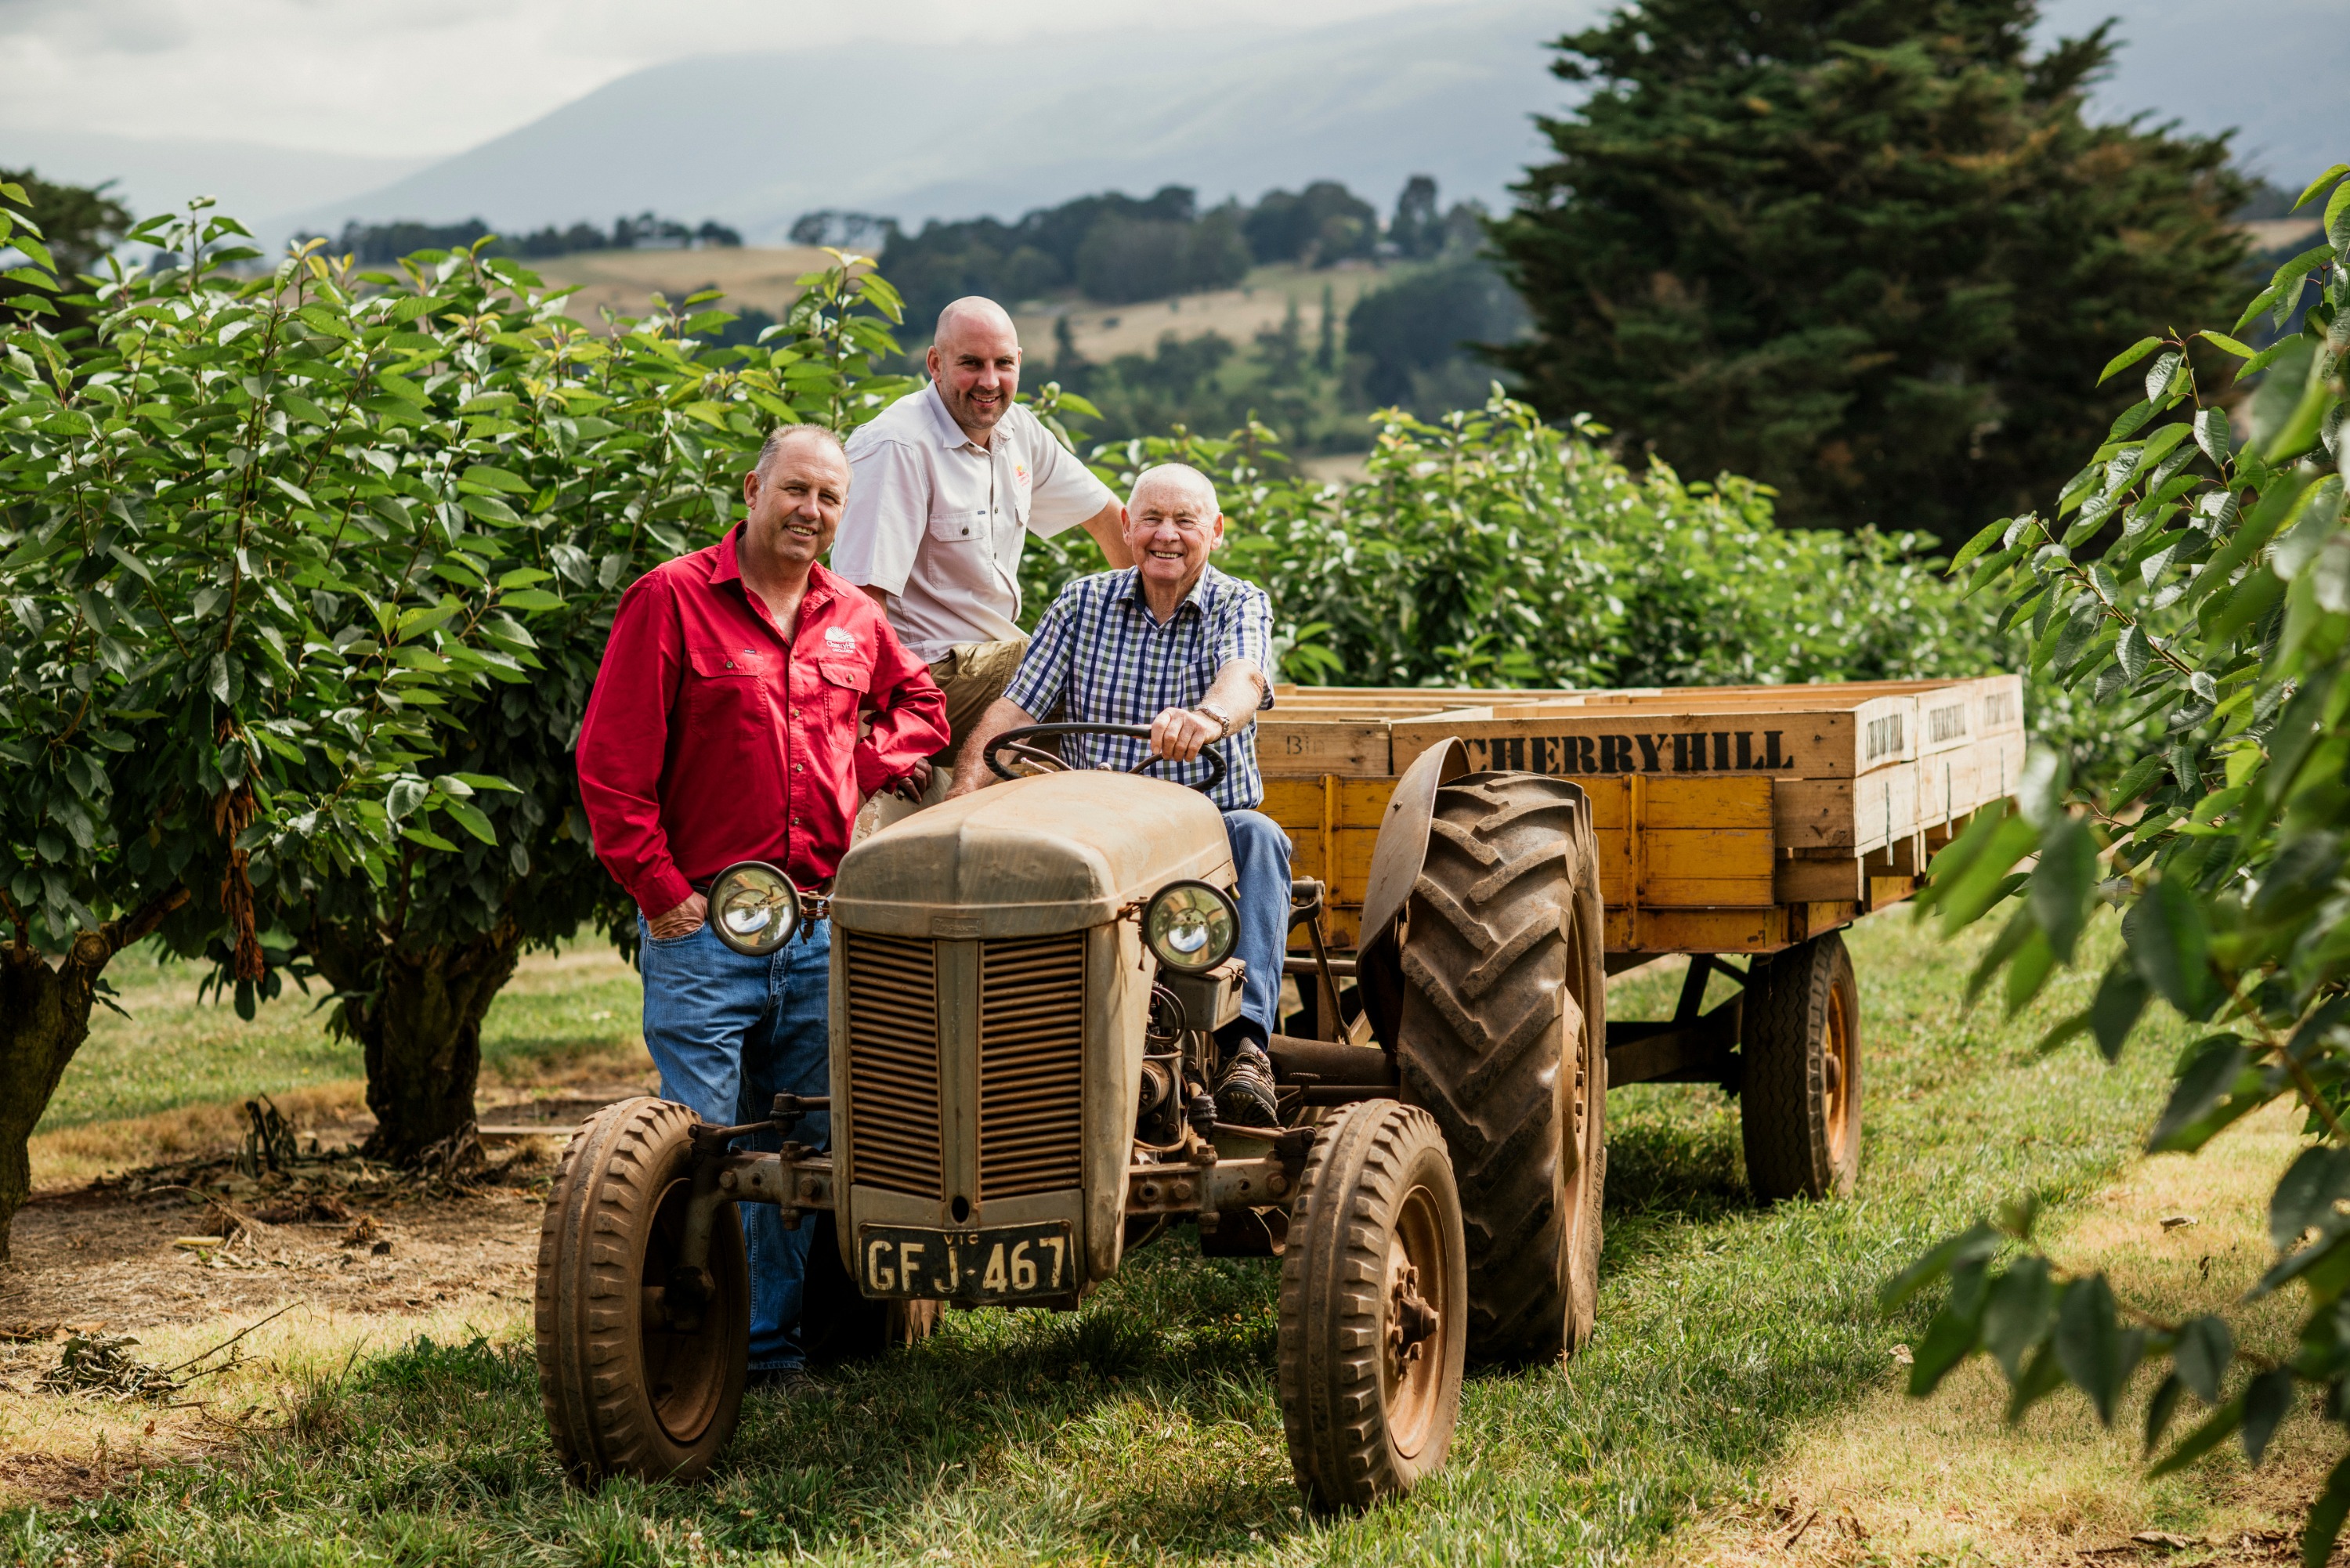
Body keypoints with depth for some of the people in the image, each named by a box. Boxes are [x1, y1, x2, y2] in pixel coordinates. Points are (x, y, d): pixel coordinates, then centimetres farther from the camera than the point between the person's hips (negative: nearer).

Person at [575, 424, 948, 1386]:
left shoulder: (853, 621, 12)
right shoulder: (672, 601, -4)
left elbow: (920, 703, 30)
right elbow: (611, 764, -7)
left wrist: (871, 766, 10)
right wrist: (658, 888, -9)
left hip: (821, 929, 5)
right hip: (703, 928, -5)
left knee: (801, 1152, 9)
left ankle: (771, 1340, 19)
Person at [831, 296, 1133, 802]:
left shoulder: (1017, 429, 7)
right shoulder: (899, 448, -19)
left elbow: (1103, 512, 23)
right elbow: (862, 594, -25)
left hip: (997, 649, 9)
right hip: (932, 672, -9)